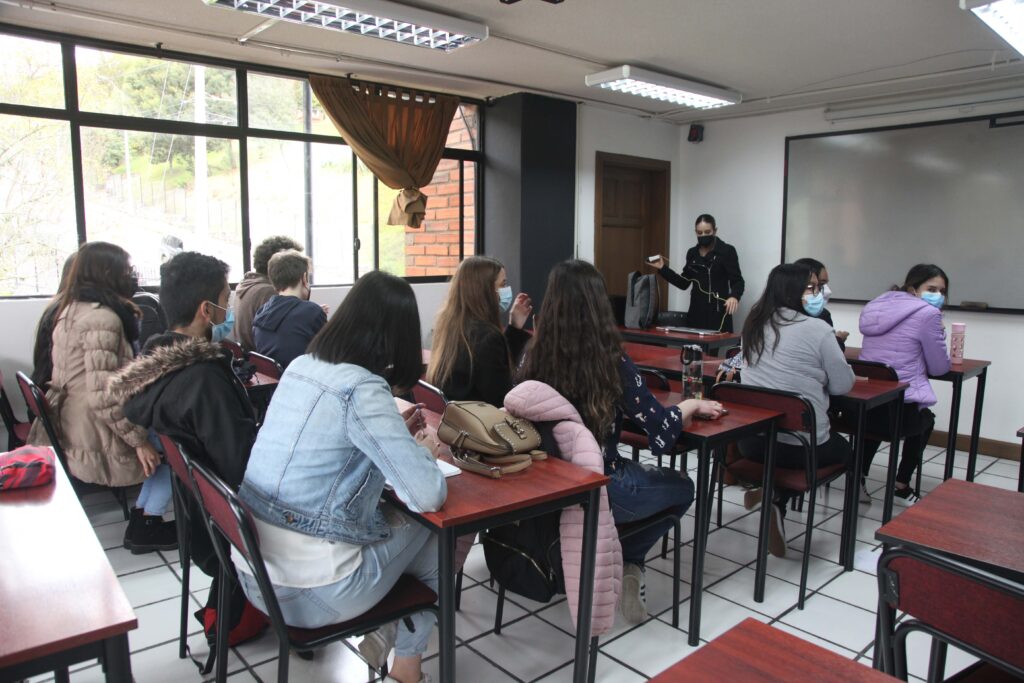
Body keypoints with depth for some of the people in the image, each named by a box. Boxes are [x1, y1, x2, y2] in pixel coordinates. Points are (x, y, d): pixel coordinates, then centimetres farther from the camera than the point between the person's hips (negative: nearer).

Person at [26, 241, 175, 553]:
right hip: (98, 443, -9)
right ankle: (145, 527, 12)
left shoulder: (71, 310, 7)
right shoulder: (101, 319, -23)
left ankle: (142, 517, 19)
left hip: (72, 433, 9)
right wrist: (139, 441, -19)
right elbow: (104, 399, -27)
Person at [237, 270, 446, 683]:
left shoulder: (300, 367, 2)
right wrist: (422, 449, -3)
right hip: (307, 593, -7)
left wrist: (393, 435, 10)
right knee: (438, 531, 14)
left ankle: (384, 632, 25)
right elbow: (429, 496, -23)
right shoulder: (362, 389, -21)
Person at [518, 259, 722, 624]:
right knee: (682, 487, 25)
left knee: (648, 474, 33)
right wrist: (692, 405, 6)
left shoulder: (535, 356, -8)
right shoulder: (612, 362, -19)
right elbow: (661, 428, -13)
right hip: (598, 488, -4)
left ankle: (616, 565, 26)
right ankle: (627, 564, 17)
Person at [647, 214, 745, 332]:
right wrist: (663, 269, 10)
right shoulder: (692, 253, 11)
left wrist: (734, 296, -28)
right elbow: (684, 283, 15)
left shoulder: (727, 251, -4)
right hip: (696, 311, 5)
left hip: (718, 312, -4)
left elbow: (737, 281, -8)